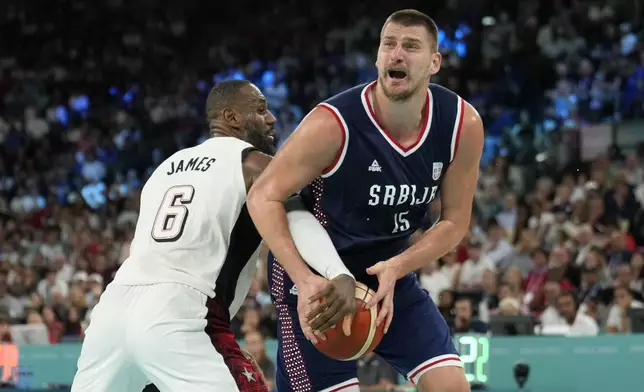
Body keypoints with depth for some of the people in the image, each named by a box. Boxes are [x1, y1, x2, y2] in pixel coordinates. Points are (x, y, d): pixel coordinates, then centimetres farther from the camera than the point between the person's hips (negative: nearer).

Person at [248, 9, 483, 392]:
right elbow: (264, 197, -21)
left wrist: (395, 268, -20)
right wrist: (304, 280, -32)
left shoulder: (463, 125, -14)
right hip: (314, 269, -5)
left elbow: (455, 222, -4)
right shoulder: (333, 124, -26)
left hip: (390, 269, 5)